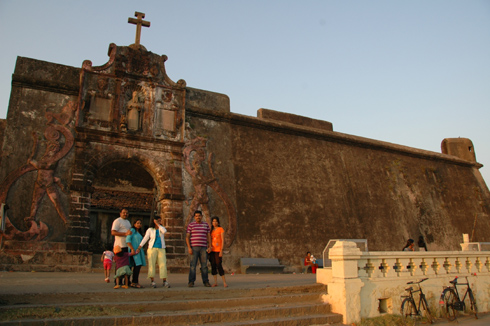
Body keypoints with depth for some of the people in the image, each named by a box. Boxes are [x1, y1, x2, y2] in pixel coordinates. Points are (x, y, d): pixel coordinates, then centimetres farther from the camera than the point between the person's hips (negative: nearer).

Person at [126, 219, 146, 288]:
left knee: (138, 266, 3)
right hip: (133, 250, -8)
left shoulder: (139, 232, 23)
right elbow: (128, 240, -13)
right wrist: (132, 249, -20)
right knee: (137, 265, -16)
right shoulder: (132, 230, -3)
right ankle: (134, 282, -14)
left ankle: (134, 282, 7)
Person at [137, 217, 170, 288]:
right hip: (152, 248, -2)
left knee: (163, 264, -5)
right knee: (151, 264, -6)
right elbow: (145, 239, -1)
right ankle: (153, 282, 0)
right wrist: (138, 248, -10)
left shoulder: (161, 228, 11)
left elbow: (164, 231, -13)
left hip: (161, 249, 2)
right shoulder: (150, 230, 4)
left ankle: (165, 281, -2)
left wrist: (157, 224, -9)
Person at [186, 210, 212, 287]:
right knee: (193, 265, -5)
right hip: (194, 247, -2)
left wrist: (209, 247, -2)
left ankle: (205, 282, 7)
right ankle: (191, 282, 0)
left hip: (203, 248, 2)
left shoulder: (206, 225, 10)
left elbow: (209, 236, 10)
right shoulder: (191, 225, 2)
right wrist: (189, 248, -11)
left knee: (204, 265, 1)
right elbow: (187, 237, -1)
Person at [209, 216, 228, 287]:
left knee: (219, 265, -10)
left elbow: (223, 240, -4)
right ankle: (215, 282, 9)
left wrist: (221, 250, -12)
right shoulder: (211, 230, 13)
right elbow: (210, 240, 15)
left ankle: (224, 282, -3)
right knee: (213, 266, 3)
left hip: (218, 250, -4)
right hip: (212, 250, 5)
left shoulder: (221, 229, 0)